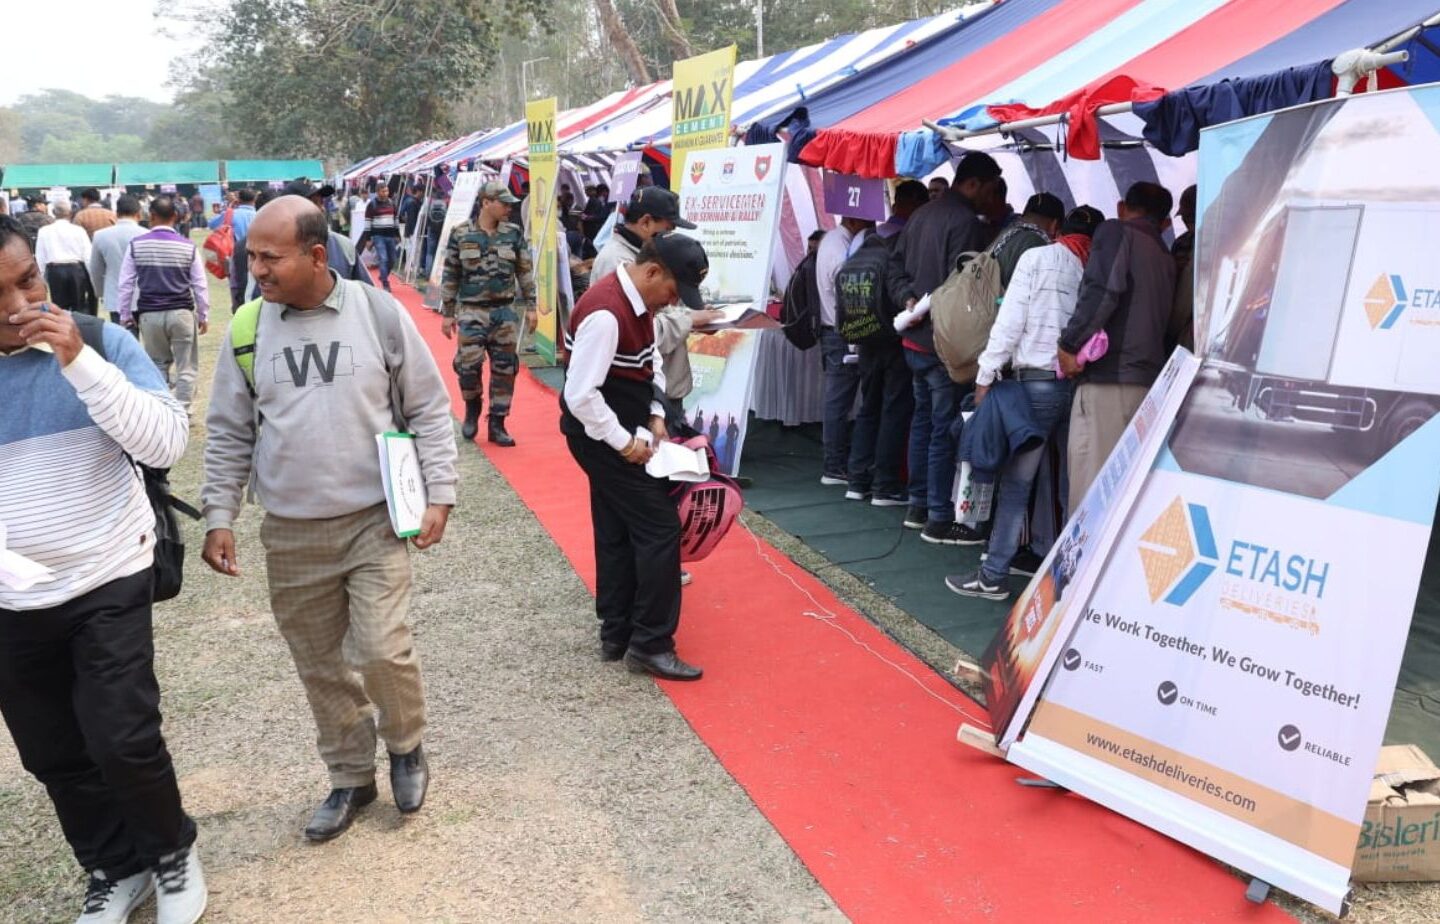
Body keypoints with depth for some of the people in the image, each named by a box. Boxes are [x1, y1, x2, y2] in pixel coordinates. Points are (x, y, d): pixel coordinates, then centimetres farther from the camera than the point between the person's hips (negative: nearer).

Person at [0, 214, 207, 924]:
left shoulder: (100, 341, -9)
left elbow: (168, 445, -17)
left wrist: (80, 361, -26)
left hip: (109, 585, -3)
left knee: (122, 741, -5)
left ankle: (172, 851, 24)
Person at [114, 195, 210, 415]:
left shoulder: (136, 245, 0)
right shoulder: (188, 246, -4)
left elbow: (125, 284, 3)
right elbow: (200, 285, 1)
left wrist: (124, 315, 13)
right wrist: (203, 315, 12)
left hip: (149, 314, 2)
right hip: (181, 313, -2)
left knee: (157, 365, 15)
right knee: (186, 366, 7)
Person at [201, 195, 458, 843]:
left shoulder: (379, 313, -7)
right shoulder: (249, 328, -1)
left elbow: (429, 410, -1)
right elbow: (229, 433, 8)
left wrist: (439, 493, -7)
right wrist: (219, 517, 3)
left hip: (376, 520, -3)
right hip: (290, 534, 3)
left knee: (381, 649, -10)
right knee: (321, 666, 11)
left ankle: (406, 746, 22)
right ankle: (350, 777, 32)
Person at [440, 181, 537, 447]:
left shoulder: (513, 234, 4)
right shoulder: (460, 234, -2)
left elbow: (525, 272, 9)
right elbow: (450, 275, 2)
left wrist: (530, 306, 5)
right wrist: (447, 313, 1)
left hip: (505, 311, 3)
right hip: (471, 311, -2)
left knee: (504, 368, 4)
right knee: (469, 363, -10)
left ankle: (497, 424, 16)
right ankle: (472, 408, 20)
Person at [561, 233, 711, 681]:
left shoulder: (638, 302, 5)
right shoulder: (606, 313, -26)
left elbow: (651, 361, 18)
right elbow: (580, 396, -28)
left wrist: (655, 415, 4)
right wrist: (625, 443, -20)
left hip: (620, 434, 10)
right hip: (602, 438, -10)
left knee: (618, 534, 16)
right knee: (660, 529, -6)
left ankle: (617, 635, 28)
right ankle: (650, 645, 4)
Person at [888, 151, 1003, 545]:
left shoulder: (922, 214, 14)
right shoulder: (966, 222, -15)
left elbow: (896, 266, 14)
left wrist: (907, 298, 1)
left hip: (916, 337, 9)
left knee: (923, 420, 17)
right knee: (945, 428, -5)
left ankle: (918, 505, 25)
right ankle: (939, 519, 0)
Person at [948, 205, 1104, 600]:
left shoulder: (1037, 258, 0)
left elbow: (1010, 321, -5)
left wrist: (985, 376, -2)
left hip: (1039, 382, -3)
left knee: (1015, 482, 0)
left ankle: (993, 575, 2)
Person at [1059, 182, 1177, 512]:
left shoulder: (1115, 232, 3)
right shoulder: (1167, 259, 24)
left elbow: (1103, 290, -13)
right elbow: (1163, 320, 20)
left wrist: (1070, 343, -9)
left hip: (1107, 376, -7)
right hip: (1149, 382, 8)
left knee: (1091, 484, -9)